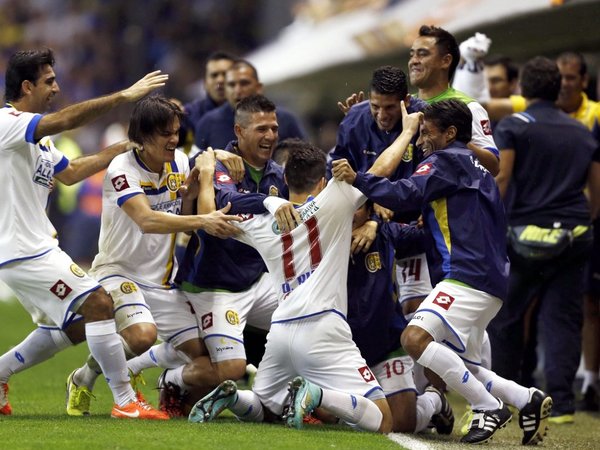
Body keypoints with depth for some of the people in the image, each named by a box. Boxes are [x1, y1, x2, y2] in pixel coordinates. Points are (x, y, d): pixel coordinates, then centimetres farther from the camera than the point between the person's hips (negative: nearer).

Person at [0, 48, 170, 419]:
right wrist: (124, 96, -32)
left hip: (36, 247, 11)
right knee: (99, 304, -14)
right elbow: (66, 120, -31)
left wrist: (120, 150, 21)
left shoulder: (38, 136, 15)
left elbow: (69, 173, 28)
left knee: (74, 326, 17)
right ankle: (126, 401, -10)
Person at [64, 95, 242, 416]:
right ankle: (83, 380, -6)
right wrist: (202, 221, -42)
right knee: (142, 334, -33)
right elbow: (146, 220, -33)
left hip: (163, 279, 6)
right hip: (119, 271, -6)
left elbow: (182, 219, 8)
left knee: (199, 353, -6)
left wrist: (190, 191, -13)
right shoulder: (122, 169, -18)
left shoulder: (180, 162, 2)